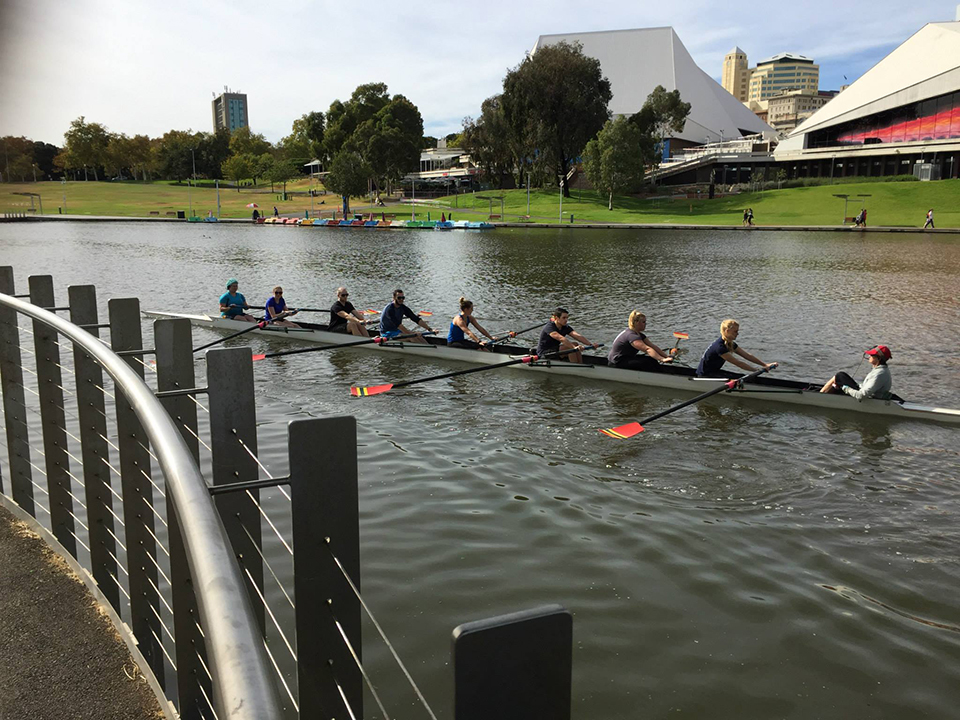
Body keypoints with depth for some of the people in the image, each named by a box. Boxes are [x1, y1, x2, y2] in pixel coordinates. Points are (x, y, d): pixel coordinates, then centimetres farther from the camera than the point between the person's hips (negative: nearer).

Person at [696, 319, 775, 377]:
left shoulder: (730, 344, 3)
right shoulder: (719, 346, -27)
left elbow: (747, 355, 4)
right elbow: (738, 363, -25)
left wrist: (765, 364, -3)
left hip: (714, 372, 10)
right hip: (705, 375, -10)